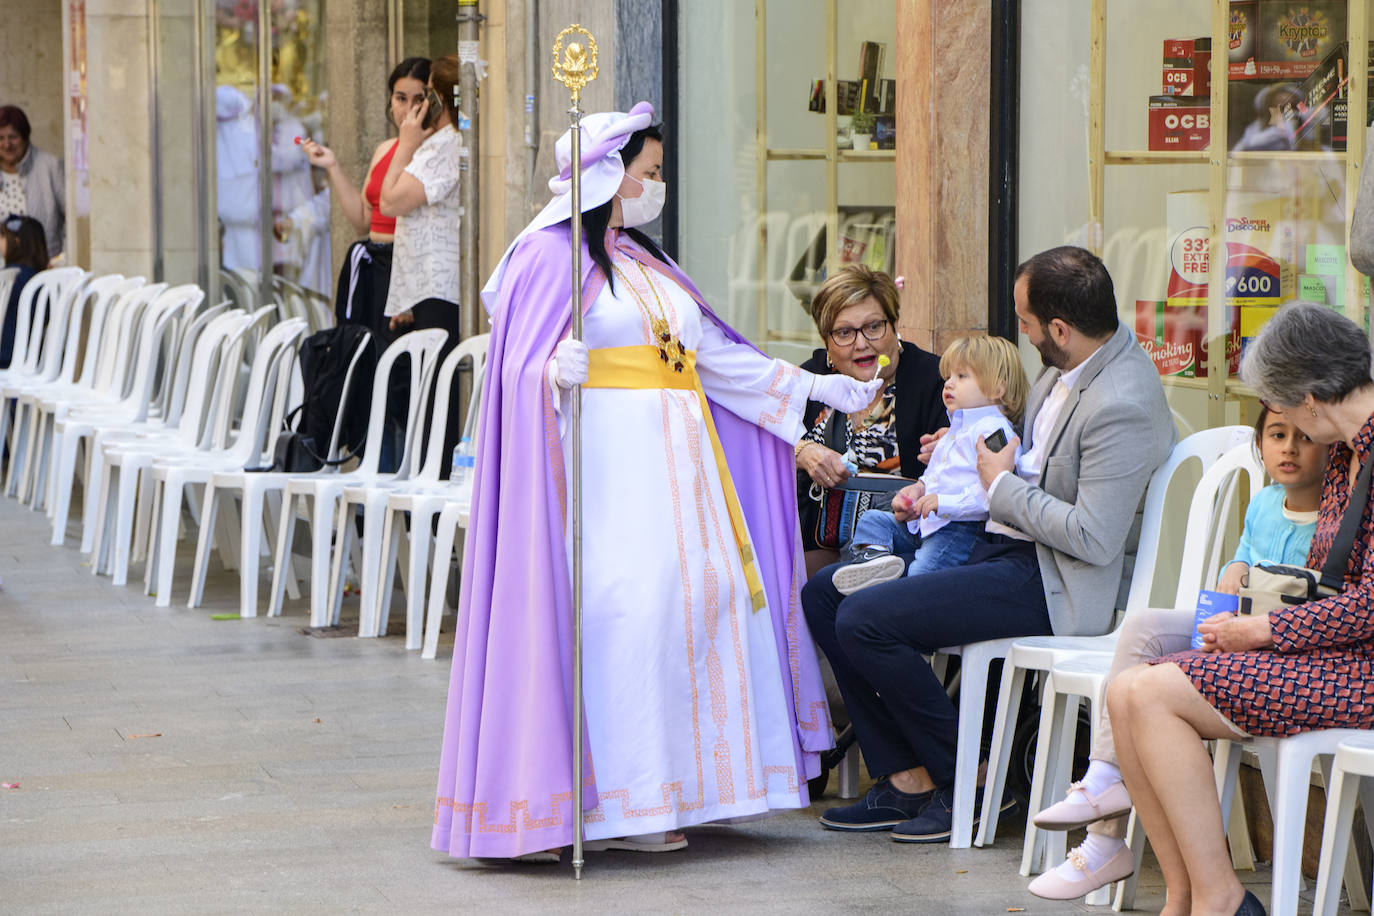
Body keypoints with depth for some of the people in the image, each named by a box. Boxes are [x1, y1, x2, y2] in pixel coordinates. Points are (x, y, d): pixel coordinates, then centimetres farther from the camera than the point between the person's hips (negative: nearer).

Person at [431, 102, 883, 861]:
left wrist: (821, 387, 21)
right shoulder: (553, 255, -4)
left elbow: (717, 354, 22)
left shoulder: (646, 263, 20)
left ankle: (664, 786, 7)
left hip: (675, 460, 8)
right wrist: (558, 375, -33)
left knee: (707, 594, 2)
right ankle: (611, 802, -9)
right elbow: (524, 370, -11)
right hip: (608, 457, -8)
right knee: (620, 611, -13)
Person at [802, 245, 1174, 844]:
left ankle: (968, 781, -4)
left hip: (1048, 583, -11)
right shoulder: (1071, 366, 6)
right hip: (1002, 546, 11)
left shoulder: (1121, 406, -24)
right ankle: (905, 778, 6)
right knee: (823, 594, 7)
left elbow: (1094, 540, -26)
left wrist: (1004, 486, -14)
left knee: (862, 621, -21)